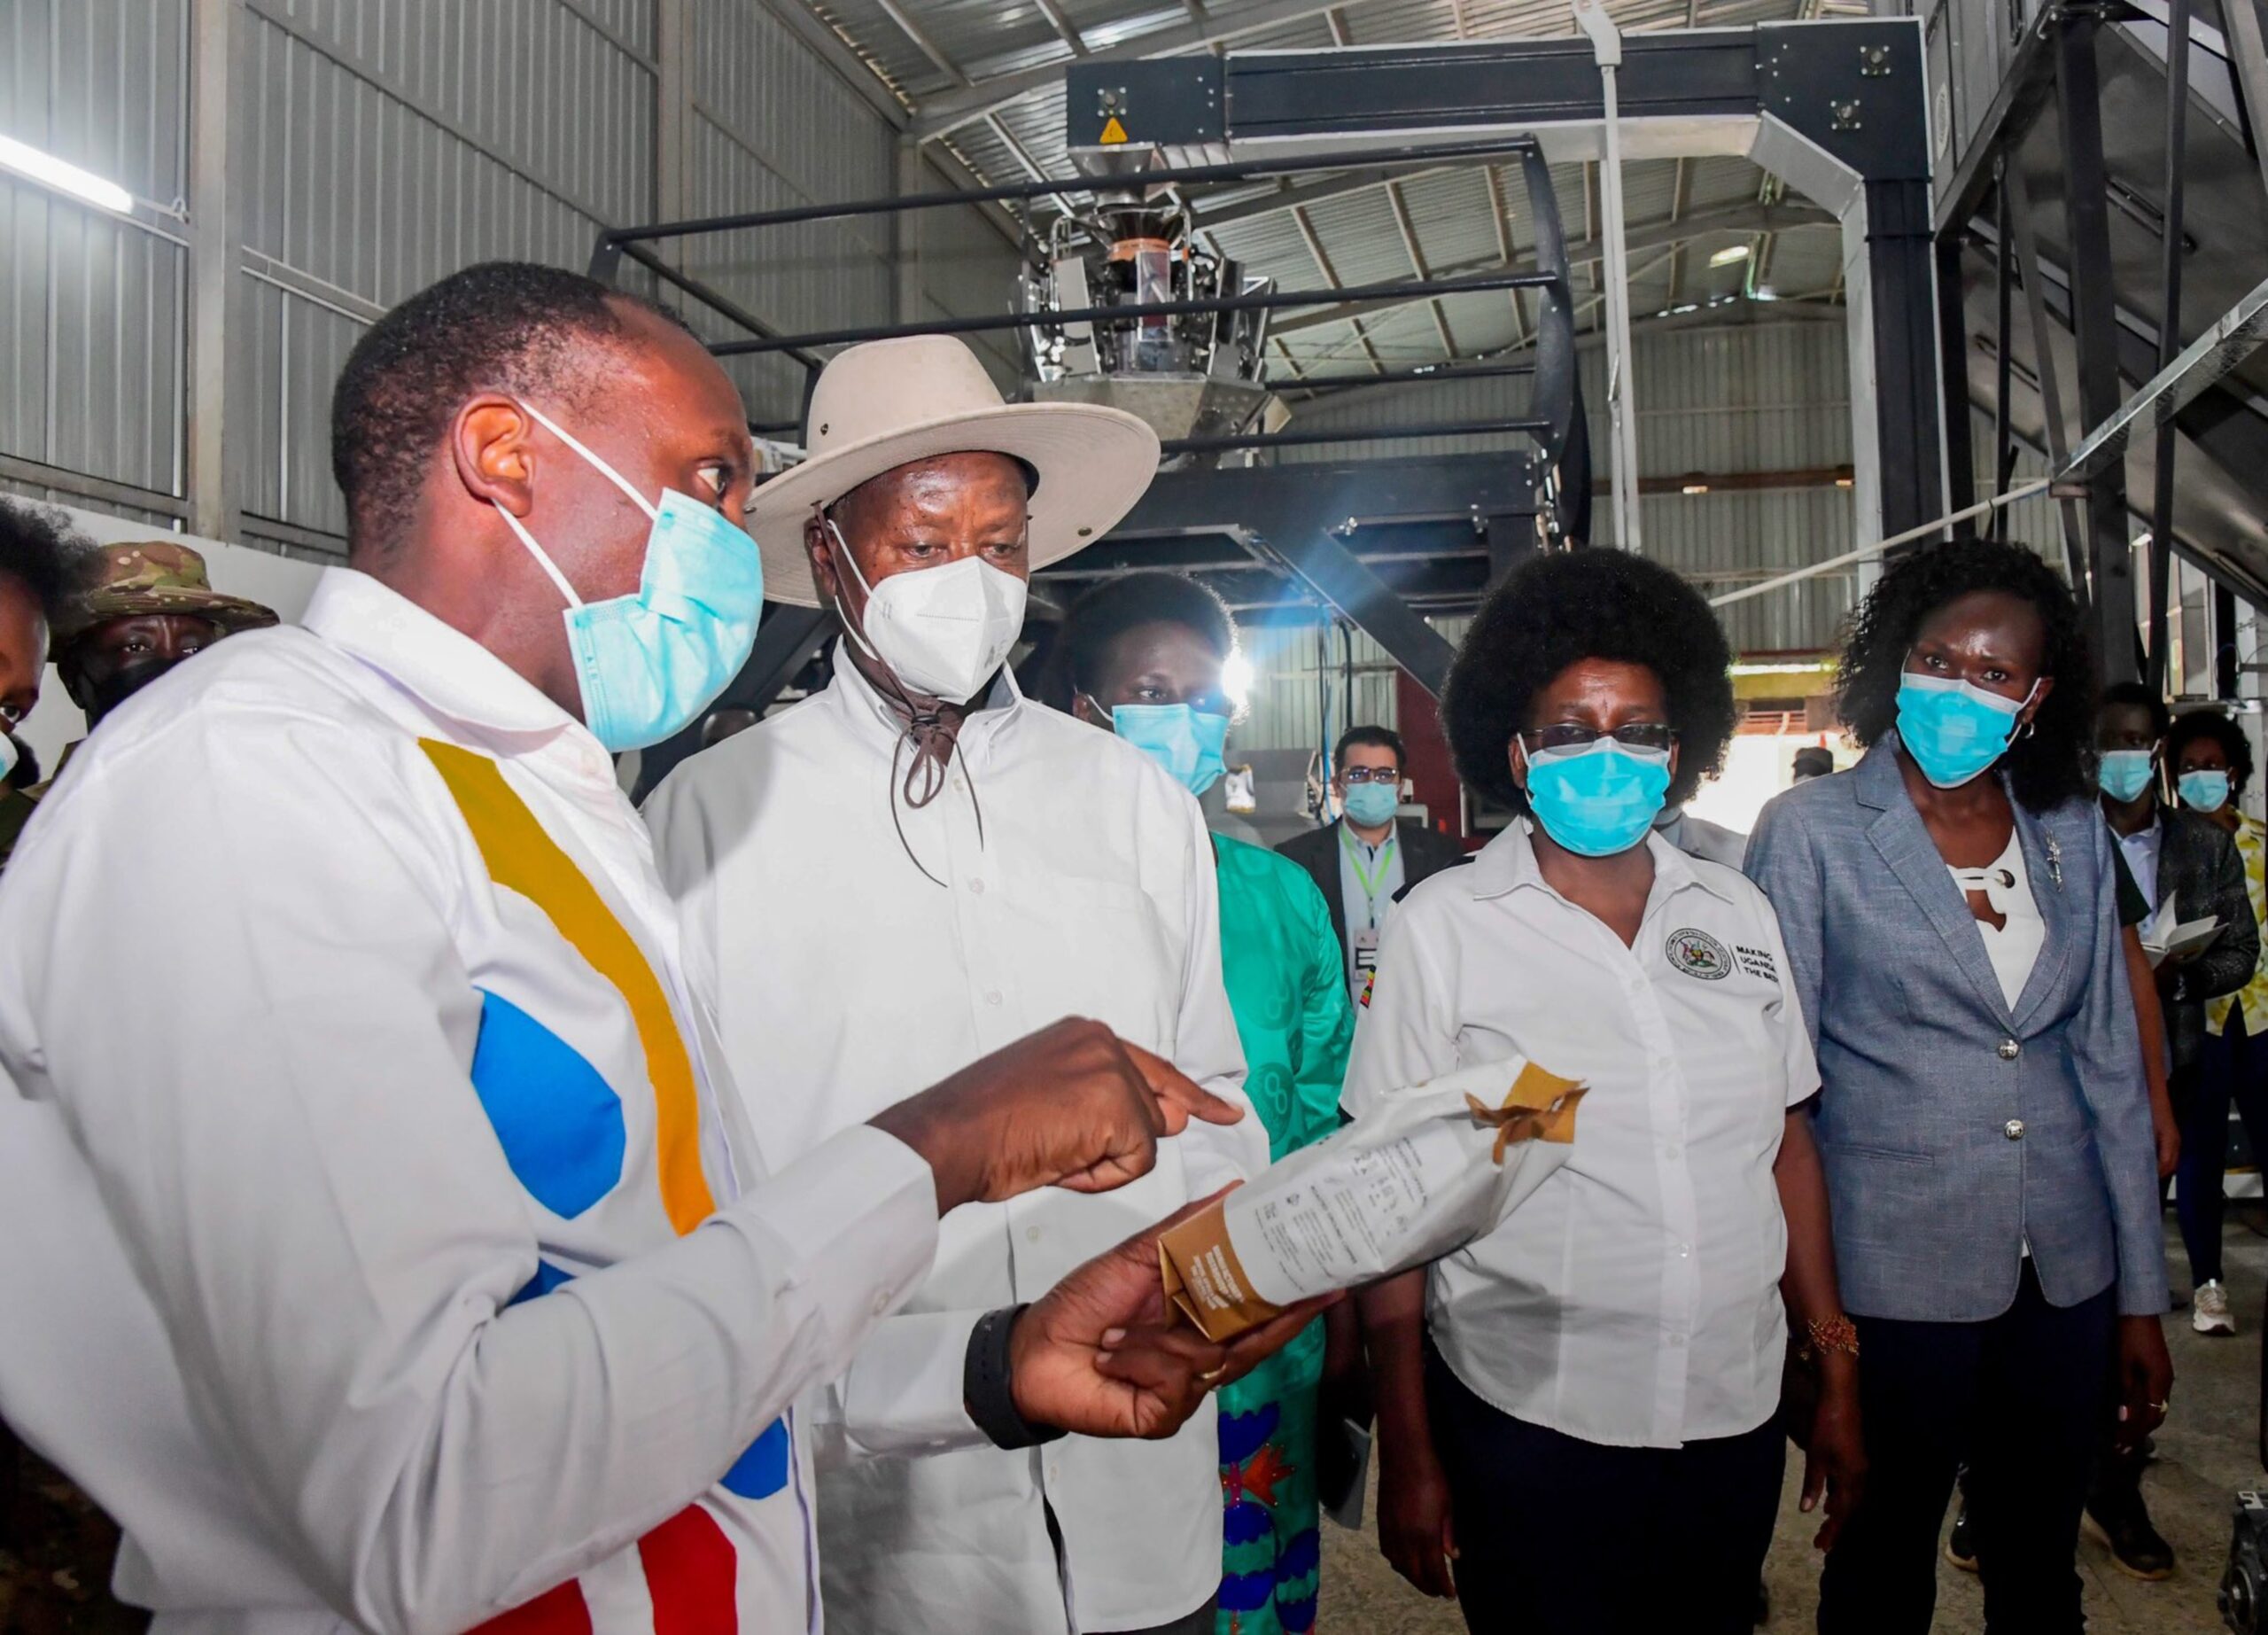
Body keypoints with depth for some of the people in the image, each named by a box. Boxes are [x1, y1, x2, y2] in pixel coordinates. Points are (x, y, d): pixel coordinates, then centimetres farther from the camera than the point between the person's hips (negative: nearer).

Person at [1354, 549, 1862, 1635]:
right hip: (1529, 1425, -3)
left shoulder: (1736, 912, 4)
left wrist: (1836, 1376, 11)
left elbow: (1786, 1145, 10)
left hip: (1736, 1416, 4)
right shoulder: (1440, 927, -7)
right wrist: (1408, 1452, -6)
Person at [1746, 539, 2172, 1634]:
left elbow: (2109, 1067, 9)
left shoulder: (2071, 834, 5)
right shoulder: (1811, 831, -8)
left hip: (2066, 1275, 4)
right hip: (1896, 1274, -4)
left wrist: (2141, 1297, 10)